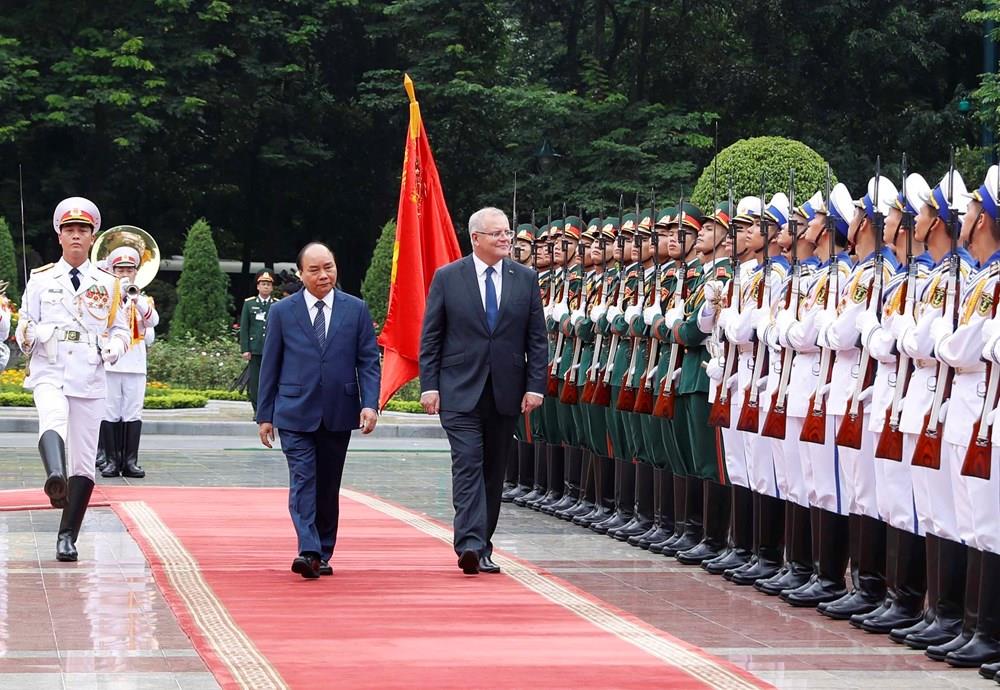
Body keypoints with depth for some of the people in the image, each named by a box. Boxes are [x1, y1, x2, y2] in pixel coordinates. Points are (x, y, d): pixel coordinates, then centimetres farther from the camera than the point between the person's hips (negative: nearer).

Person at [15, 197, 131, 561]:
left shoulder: (108, 283, 10)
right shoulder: (40, 279, 9)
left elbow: (121, 330, 15)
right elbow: (24, 330, 9)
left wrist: (112, 349, -7)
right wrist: (28, 335, -15)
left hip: (89, 378, 2)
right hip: (49, 374, -2)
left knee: (83, 462, 1)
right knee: (53, 420, -35)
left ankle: (67, 536, 10)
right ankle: (55, 478, -63)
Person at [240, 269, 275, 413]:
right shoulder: (249, 304, 8)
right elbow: (244, 328, 5)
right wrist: (245, 349, -2)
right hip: (255, 350, 1)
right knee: (254, 381, 1)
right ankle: (258, 411, 7)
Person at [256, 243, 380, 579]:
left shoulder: (356, 310, 5)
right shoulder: (282, 312, 4)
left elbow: (368, 361, 4)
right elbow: (270, 366, 7)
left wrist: (370, 404, -9)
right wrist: (265, 414, 5)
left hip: (338, 413, 1)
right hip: (296, 413, -1)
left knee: (328, 486, 8)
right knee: (303, 480, -13)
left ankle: (323, 554, 18)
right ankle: (308, 551, -22)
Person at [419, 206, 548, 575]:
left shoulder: (526, 279, 6)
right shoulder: (447, 278, 0)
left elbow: (537, 338, 6)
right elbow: (430, 337, 1)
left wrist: (535, 386, -2)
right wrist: (429, 386, -6)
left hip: (506, 392, 3)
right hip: (460, 391, -3)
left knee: (494, 471, 8)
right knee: (467, 464, -13)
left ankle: (482, 548, 16)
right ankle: (469, 544, -21)